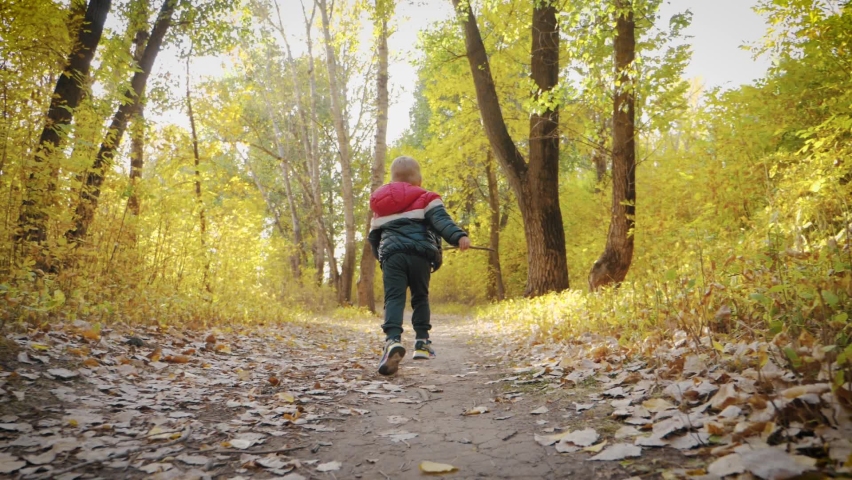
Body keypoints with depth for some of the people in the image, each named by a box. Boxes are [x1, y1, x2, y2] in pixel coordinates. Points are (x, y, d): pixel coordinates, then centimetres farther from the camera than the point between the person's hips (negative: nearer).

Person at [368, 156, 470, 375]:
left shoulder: (381, 206, 24)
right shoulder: (426, 199, 11)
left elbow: (373, 237, 26)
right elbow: (441, 220, -9)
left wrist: (382, 258, 40)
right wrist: (459, 236, -23)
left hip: (391, 254, 1)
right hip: (419, 254, -1)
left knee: (393, 298, -7)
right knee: (420, 298, 15)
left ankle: (393, 340, -31)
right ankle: (422, 342, 15)